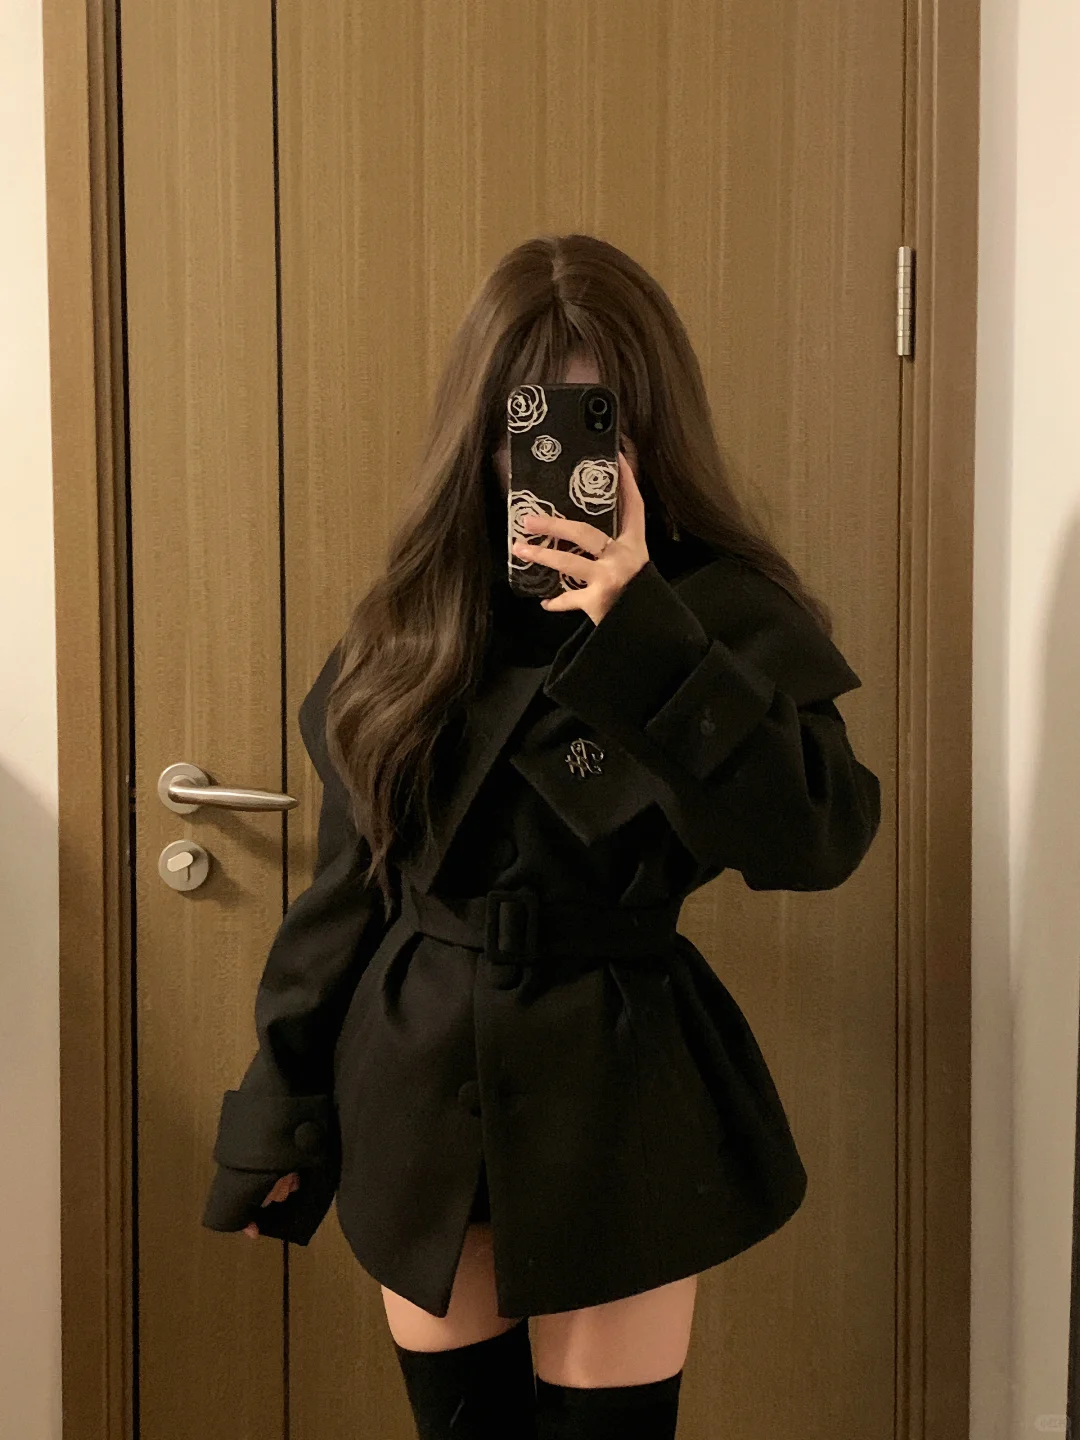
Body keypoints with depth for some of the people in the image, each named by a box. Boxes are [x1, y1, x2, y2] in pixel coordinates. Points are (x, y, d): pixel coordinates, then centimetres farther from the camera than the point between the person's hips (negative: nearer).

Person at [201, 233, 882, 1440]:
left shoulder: (718, 610, -9)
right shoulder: (413, 618, 2)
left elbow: (819, 838, -23)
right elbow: (348, 878, 7)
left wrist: (639, 633, -28)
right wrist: (279, 1113, 10)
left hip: (617, 1099, -3)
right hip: (416, 1098, 4)